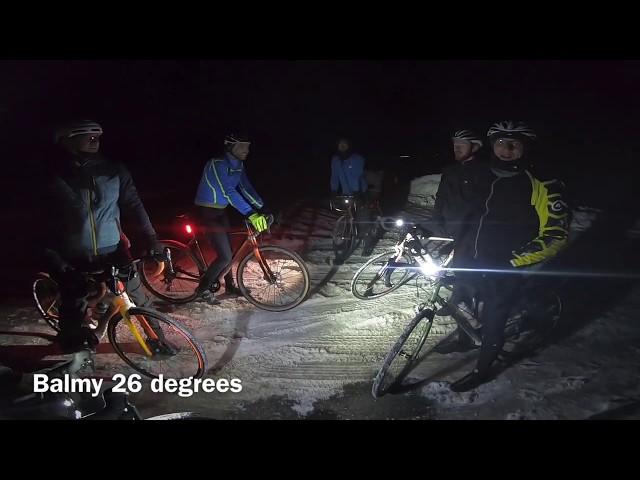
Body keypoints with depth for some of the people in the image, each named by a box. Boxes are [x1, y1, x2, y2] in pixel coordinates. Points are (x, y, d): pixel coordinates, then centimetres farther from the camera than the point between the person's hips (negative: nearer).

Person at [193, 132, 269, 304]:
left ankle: (230, 286, 35)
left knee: (228, 250, 17)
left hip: (220, 210, 9)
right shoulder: (218, 163, -26)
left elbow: (246, 187, 3)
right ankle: (203, 289, 8)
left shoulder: (238, 164, 1)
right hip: (207, 212, -8)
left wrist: (262, 208, -6)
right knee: (225, 256, -10)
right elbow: (229, 192, -35)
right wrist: (250, 214, -40)